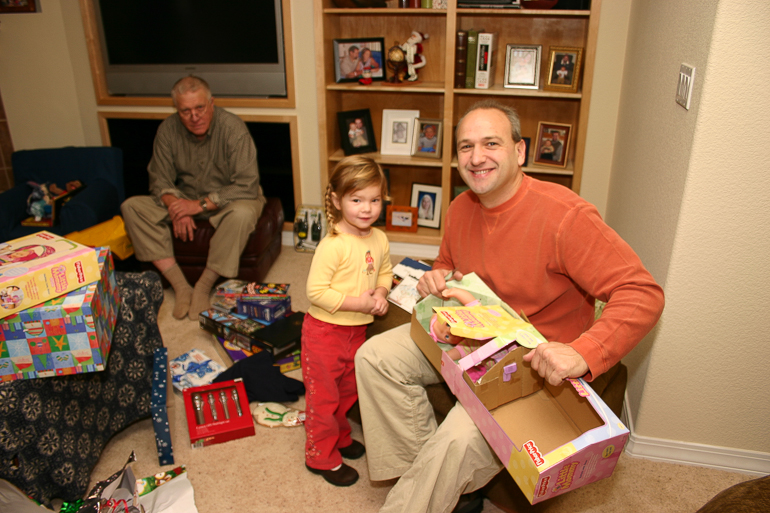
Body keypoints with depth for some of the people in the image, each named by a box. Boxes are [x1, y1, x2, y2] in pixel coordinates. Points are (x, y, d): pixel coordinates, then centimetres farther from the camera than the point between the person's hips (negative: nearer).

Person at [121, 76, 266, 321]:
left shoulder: (233, 128, -20)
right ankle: (180, 286, -19)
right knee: (132, 206, -15)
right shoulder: (168, 129, -7)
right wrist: (177, 209, -23)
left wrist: (201, 205, -29)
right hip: (186, 199, 4)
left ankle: (203, 286, -19)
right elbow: (160, 180, -3)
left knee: (242, 213, -39)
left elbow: (247, 186, -25)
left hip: (225, 199, -4)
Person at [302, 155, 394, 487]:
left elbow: (385, 271, 15)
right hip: (325, 331, -7)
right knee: (323, 395, 8)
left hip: (357, 329, 7)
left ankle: (338, 437, 47)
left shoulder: (379, 239, -2)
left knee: (348, 390, 24)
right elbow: (316, 291, -26)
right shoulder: (333, 245, -25)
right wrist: (358, 302, -25)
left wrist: (380, 293, -6)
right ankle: (321, 457, 26)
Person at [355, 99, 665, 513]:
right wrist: (437, 277, -5)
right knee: (375, 356, -3)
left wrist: (583, 354, -41)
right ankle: (422, 470, 6)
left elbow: (643, 295, -27)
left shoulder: (565, 215, -25)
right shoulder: (460, 209, 0)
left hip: (535, 364, -7)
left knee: (459, 440, -27)